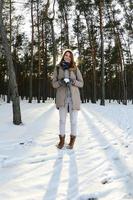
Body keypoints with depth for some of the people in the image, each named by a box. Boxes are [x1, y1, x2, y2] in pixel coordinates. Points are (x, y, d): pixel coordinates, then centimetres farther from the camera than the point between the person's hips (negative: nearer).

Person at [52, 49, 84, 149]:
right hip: (62, 97, 0)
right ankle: (62, 140, 19)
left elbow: (81, 83, 4)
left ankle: (72, 140, 19)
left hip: (74, 96, 0)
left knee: (73, 120, 3)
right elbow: (54, 83, 5)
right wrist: (60, 82, -16)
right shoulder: (57, 68, 4)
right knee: (62, 119, 4)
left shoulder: (75, 68, 3)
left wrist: (72, 82, -15)